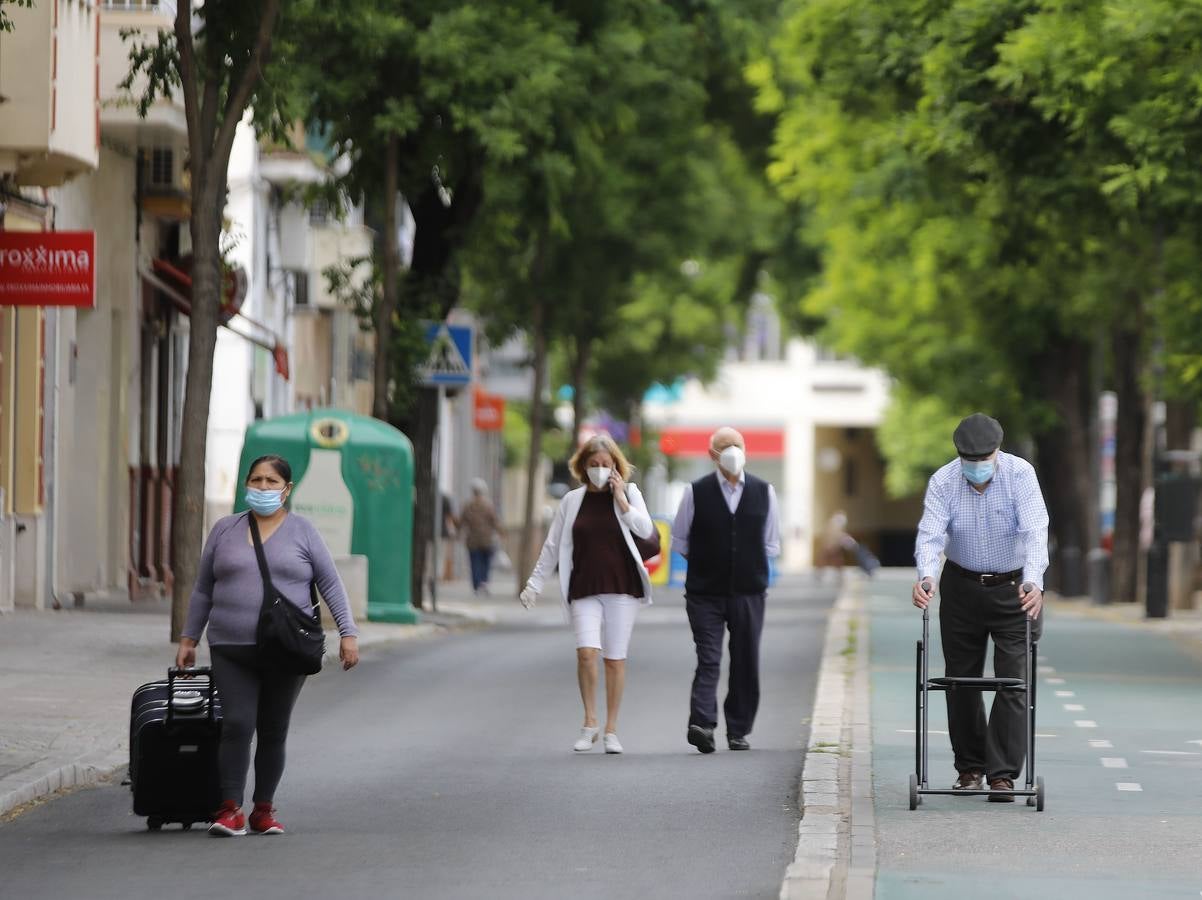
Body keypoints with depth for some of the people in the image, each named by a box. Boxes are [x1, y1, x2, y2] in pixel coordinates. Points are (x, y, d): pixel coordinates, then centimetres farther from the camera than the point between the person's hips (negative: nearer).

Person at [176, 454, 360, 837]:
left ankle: (264, 810, 15)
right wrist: (188, 639, 12)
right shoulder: (225, 530, 10)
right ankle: (230, 811, -12)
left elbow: (331, 585, 4)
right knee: (237, 725, -13)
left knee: (273, 732, 5)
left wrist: (348, 633, -5)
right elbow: (203, 590, 16)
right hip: (232, 652, 0)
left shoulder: (302, 532, 5)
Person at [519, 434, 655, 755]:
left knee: (615, 658, 1)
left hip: (621, 586, -1)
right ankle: (589, 722, -1)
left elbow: (645, 529, -10)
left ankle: (611, 729, 11)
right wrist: (535, 583, 11)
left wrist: (620, 498, -10)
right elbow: (552, 545, 13)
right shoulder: (572, 500, 9)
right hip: (584, 590, 1)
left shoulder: (629, 493, 6)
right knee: (586, 651, -17)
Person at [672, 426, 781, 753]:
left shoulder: (763, 492, 6)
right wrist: (704, 564, 6)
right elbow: (679, 540, 10)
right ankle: (702, 723, -22)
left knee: (746, 663, 5)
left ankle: (738, 730, 13)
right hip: (705, 592, -2)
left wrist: (753, 566, 7)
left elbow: (771, 543, 16)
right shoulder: (696, 492, -1)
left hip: (749, 592, 2)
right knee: (708, 659, -12)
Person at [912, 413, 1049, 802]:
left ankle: (1003, 774, -7)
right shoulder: (943, 482, -13)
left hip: (1015, 589, -2)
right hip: (962, 589, 2)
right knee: (961, 681, 7)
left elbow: (1034, 531, -29)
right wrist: (926, 576, -45)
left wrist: (1033, 582, -44)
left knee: (1013, 682, -8)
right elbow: (930, 533, -25)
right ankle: (970, 768, 21)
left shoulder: (1020, 475, -18)